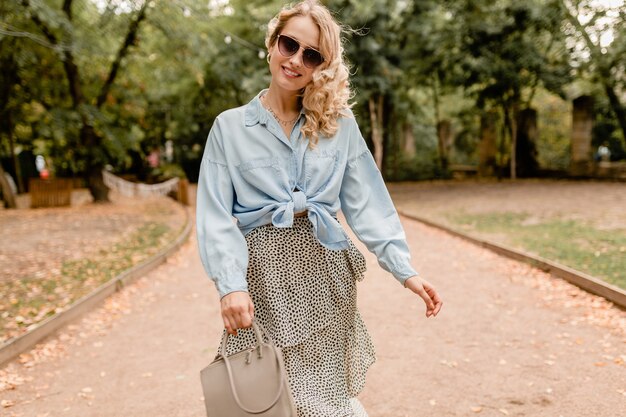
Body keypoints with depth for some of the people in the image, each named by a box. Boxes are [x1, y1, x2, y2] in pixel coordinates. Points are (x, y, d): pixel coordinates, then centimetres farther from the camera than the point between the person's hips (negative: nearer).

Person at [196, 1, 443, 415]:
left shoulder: (339, 123, 6)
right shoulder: (230, 127, 2)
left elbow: (367, 202, 3)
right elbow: (216, 215, -4)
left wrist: (405, 270, -6)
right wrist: (231, 284, -18)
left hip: (324, 272, 1)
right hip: (264, 274, -1)